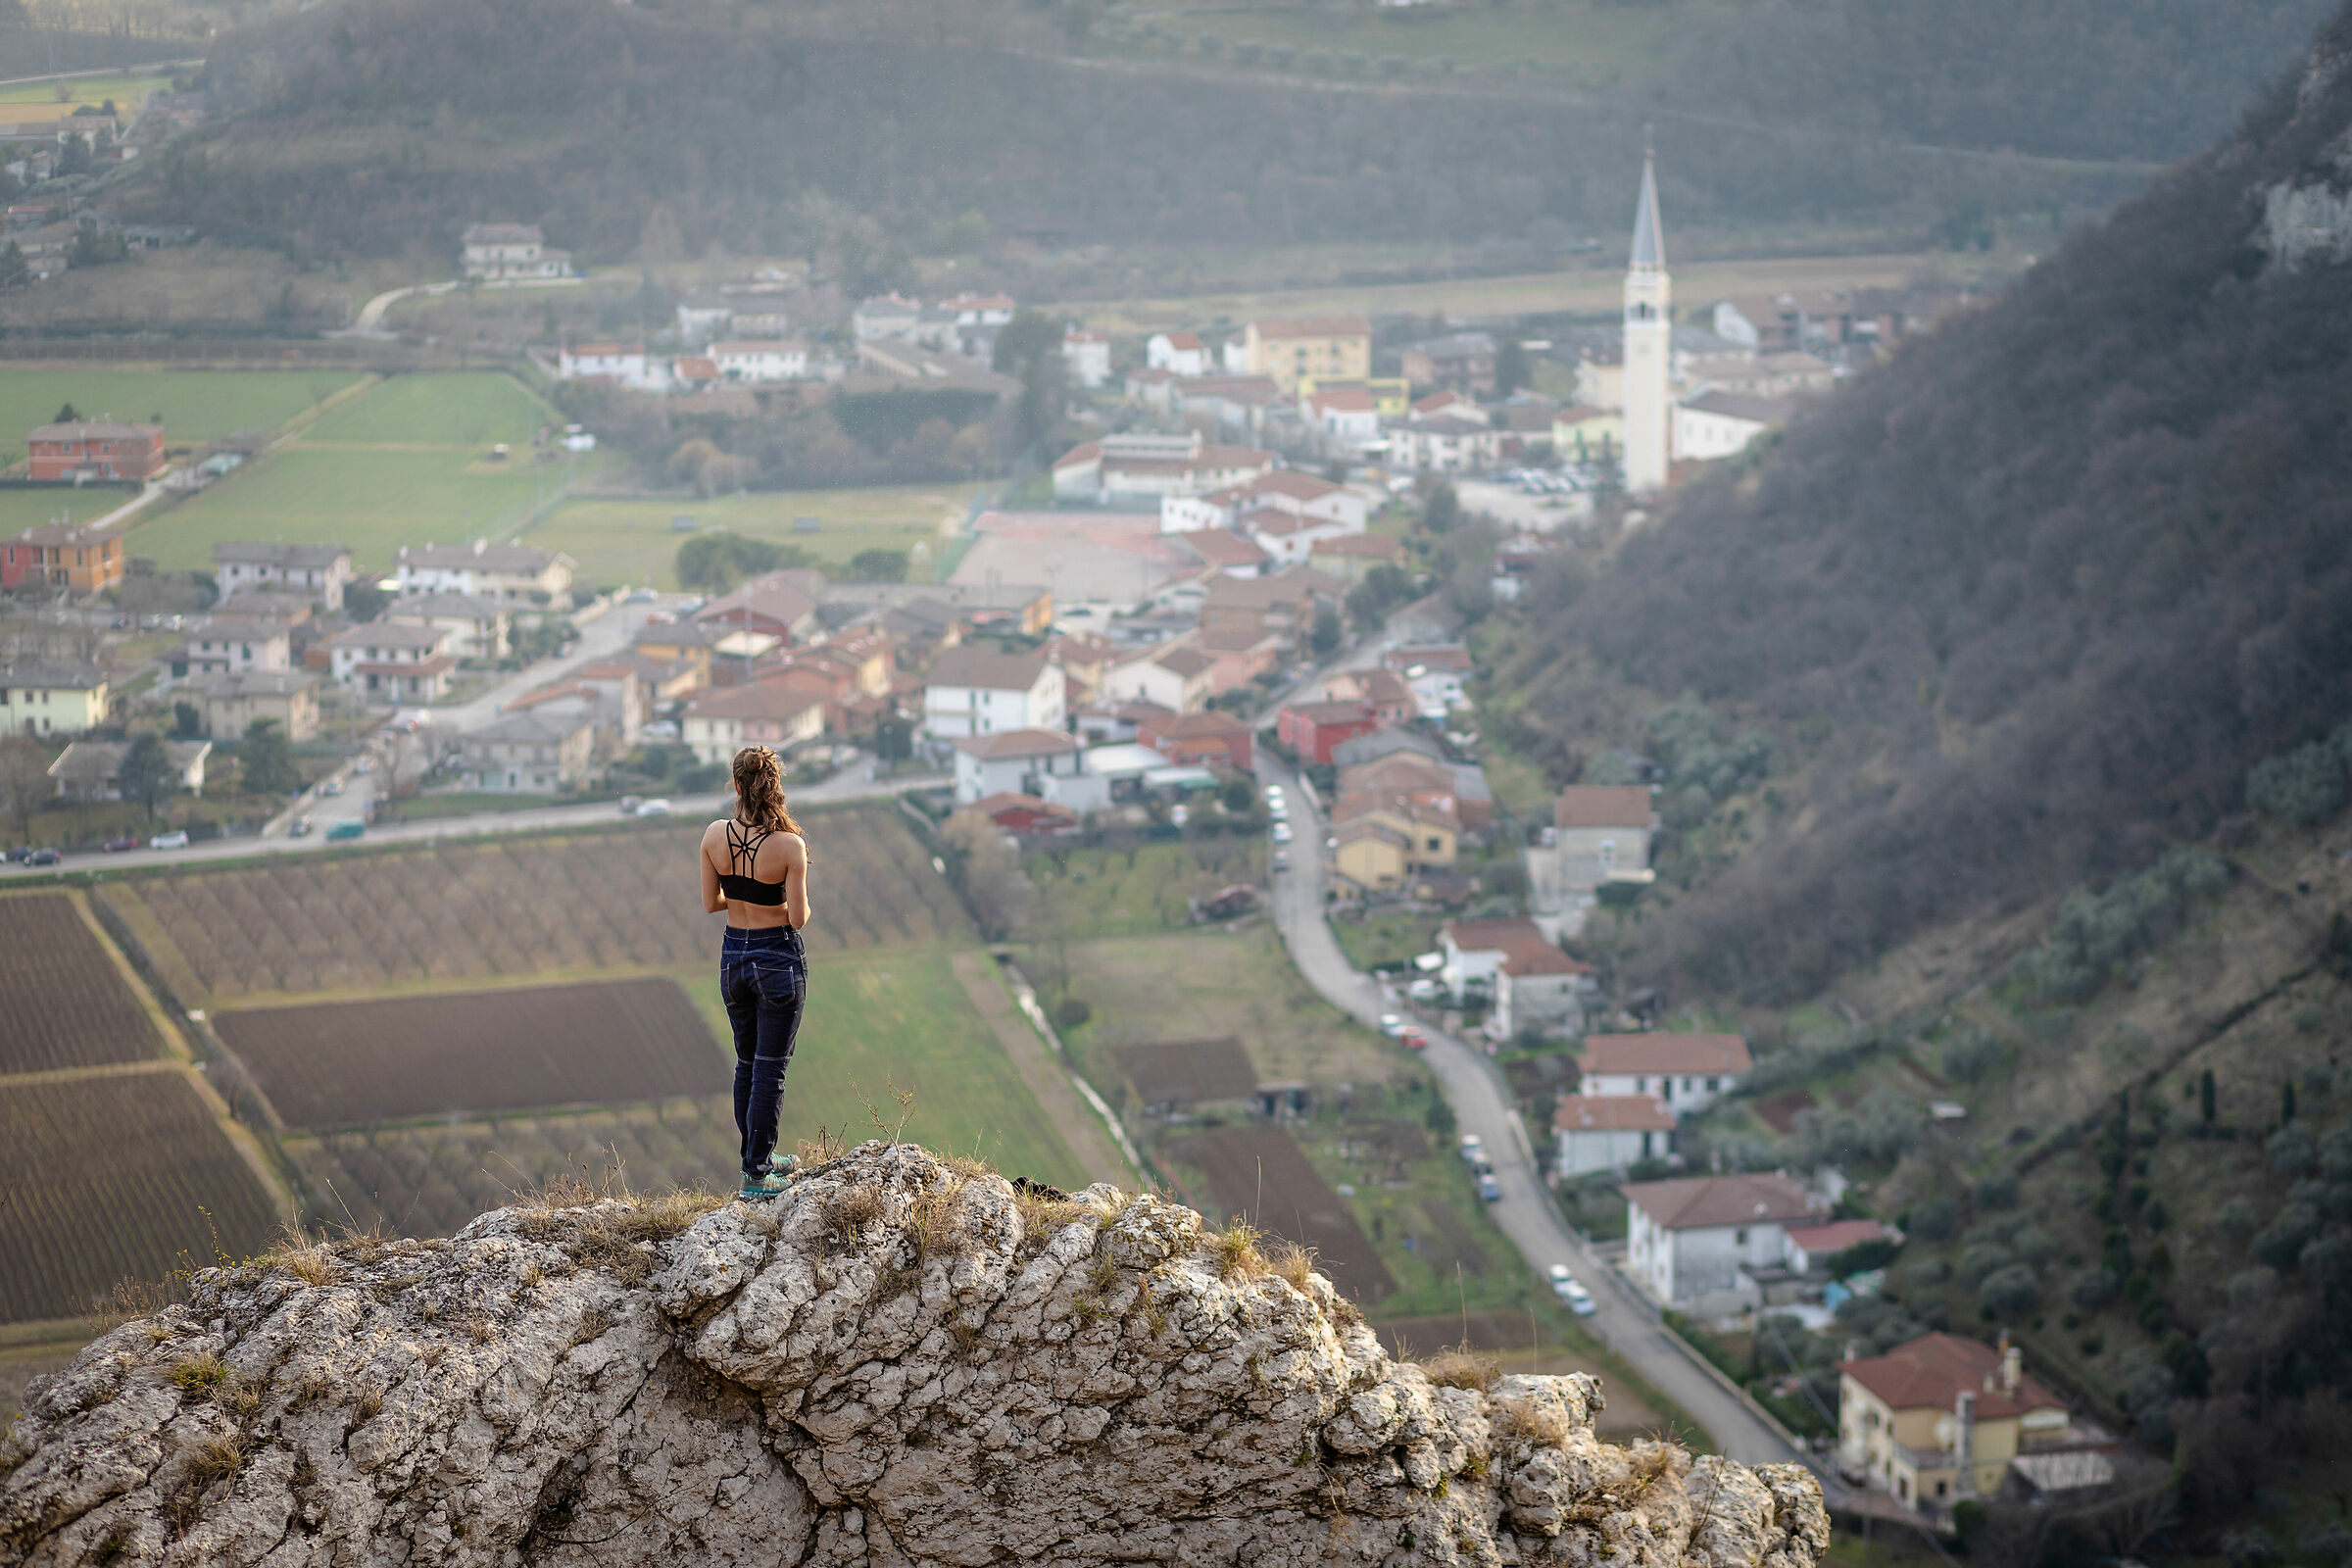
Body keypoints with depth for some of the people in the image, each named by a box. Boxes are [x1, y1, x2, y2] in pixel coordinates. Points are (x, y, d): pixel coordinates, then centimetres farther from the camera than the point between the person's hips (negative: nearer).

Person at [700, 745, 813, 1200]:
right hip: (779, 956, -4)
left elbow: (711, 902, 1)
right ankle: (756, 1175, 7)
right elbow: (798, 918, -16)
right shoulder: (790, 845, -20)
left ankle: (757, 1156, 32)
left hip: (734, 955, 4)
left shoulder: (715, 835, -8)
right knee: (770, 1069, 4)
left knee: (747, 1062, 20)